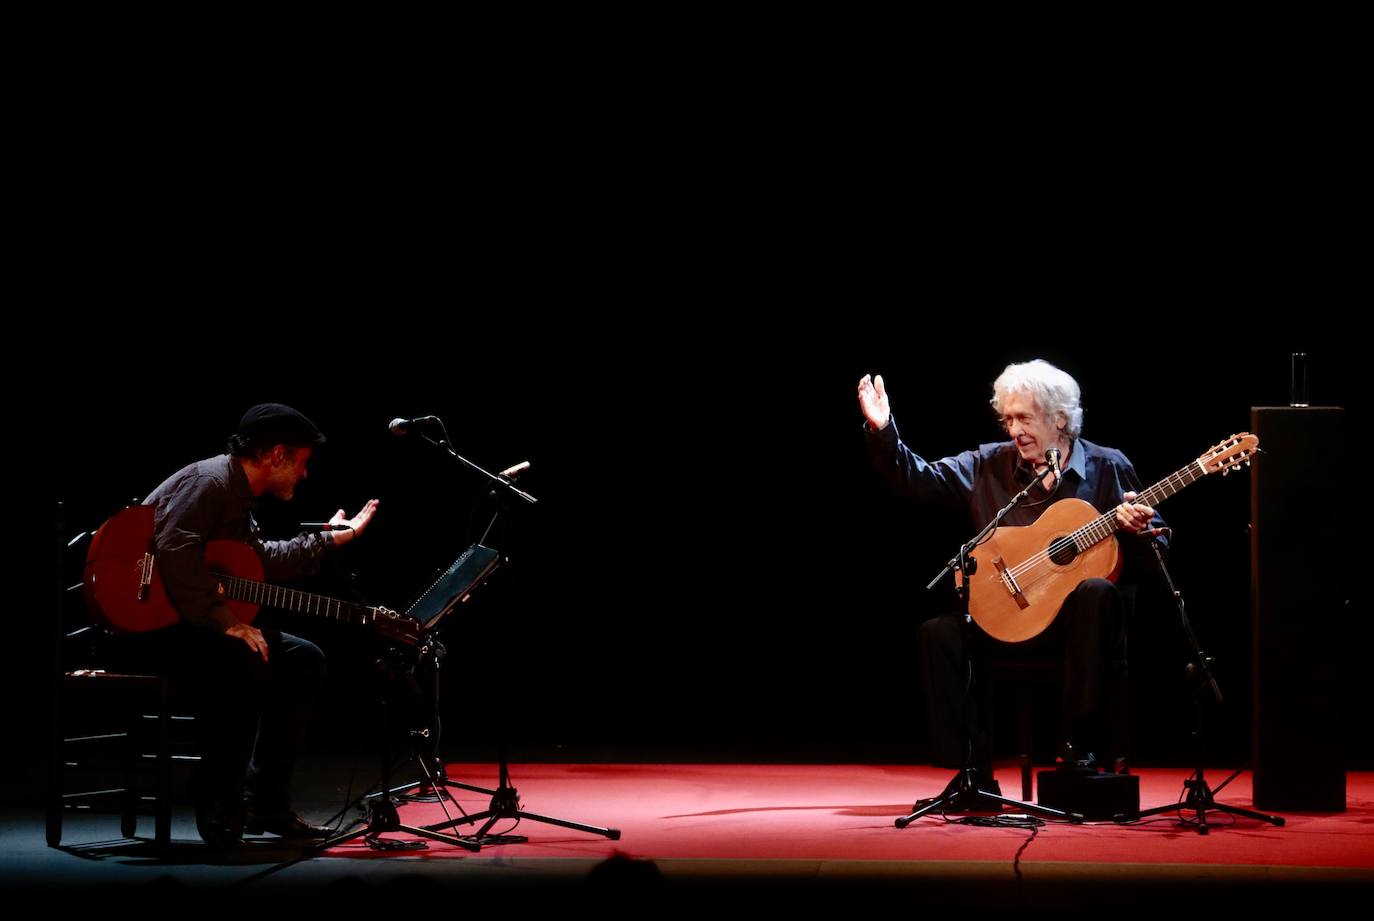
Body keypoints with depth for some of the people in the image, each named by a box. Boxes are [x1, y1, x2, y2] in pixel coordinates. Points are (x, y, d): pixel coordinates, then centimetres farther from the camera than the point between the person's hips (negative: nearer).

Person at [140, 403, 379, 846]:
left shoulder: (238, 495, 16)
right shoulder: (209, 481, -17)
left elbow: (262, 562, 30)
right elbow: (175, 552, -31)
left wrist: (330, 538, 32)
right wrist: (224, 621, -30)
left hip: (191, 621, 11)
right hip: (149, 623, -11)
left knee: (304, 659, 8)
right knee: (245, 662, -34)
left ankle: (264, 800, 5)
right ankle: (218, 804, -18)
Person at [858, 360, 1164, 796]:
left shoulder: (1108, 468, 2)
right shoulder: (988, 466, 9)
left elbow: (1157, 545, 3)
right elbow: (918, 479, 4)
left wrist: (1139, 530, -21)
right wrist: (882, 432, -10)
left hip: (1079, 614, -3)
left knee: (1097, 594, -37)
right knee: (939, 633, -20)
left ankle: (1084, 746, -31)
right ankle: (974, 773, -15)